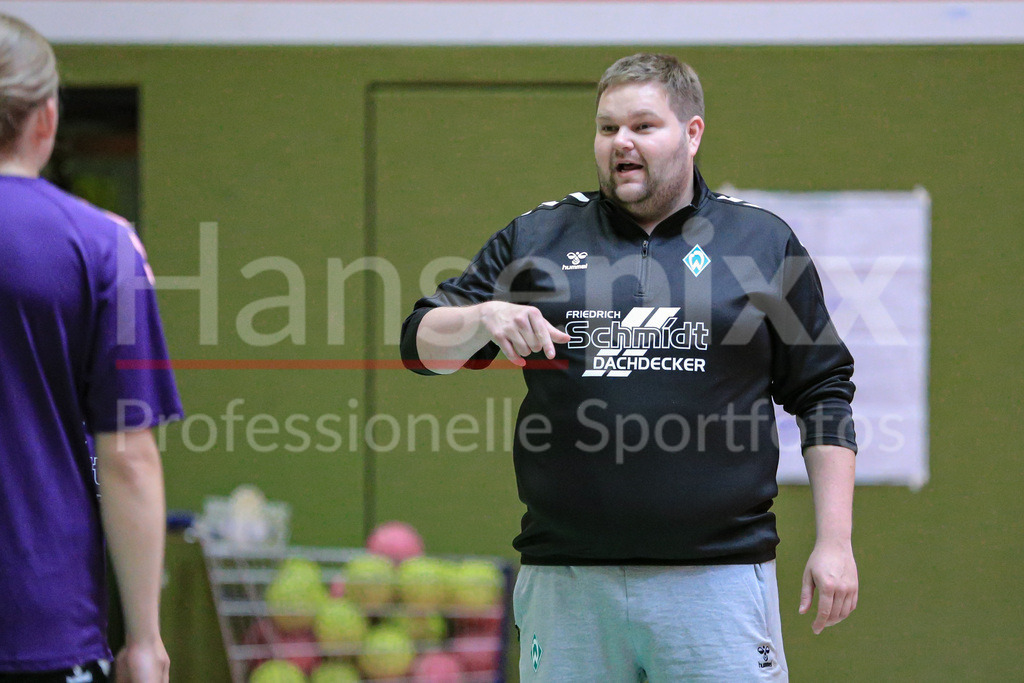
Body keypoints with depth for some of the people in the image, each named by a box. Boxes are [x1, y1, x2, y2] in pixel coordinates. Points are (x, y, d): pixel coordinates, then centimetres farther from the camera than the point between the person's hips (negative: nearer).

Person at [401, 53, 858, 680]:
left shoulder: (764, 242, 9)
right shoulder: (536, 239, 12)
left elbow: (822, 395, 9)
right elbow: (423, 343, 11)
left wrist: (834, 544, 1)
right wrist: (485, 317, -12)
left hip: (719, 576, -2)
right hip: (565, 579, 2)